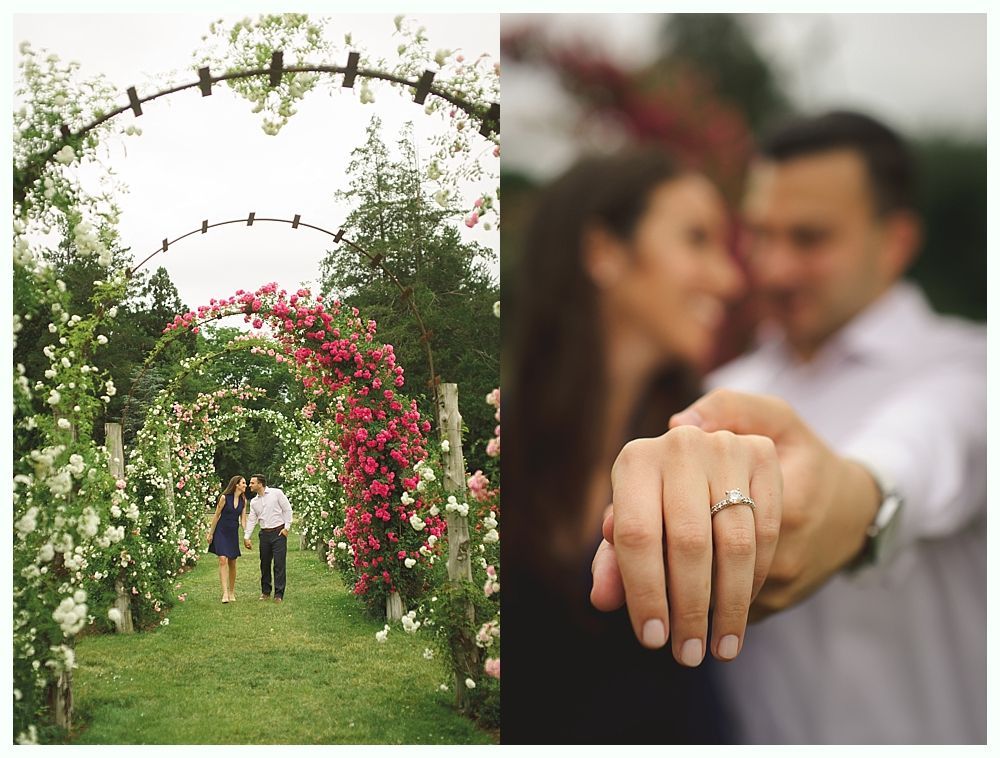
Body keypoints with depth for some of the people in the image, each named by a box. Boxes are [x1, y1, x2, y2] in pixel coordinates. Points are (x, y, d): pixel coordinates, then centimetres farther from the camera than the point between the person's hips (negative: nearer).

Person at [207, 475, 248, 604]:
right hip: (221, 532, -5)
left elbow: (243, 519, 6)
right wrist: (211, 533, -1)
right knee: (223, 560, -15)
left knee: (232, 563, 7)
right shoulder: (224, 498, -10)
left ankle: (232, 592, 19)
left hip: (233, 533, 5)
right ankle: (225, 593, -20)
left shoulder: (243, 501, 5)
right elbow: (216, 516, -4)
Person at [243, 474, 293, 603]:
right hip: (264, 534, 5)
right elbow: (251, 520, 11)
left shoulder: (276, 493, -4)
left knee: (279, 563, -6)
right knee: (264, 564, 9)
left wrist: (287, 527, -8)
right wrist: (246, 537, 3)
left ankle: (279, 594, -2)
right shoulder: (253, 502, 12)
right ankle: (265, 592, 21)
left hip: (279, 532, -5)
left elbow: (287, 510, -3)